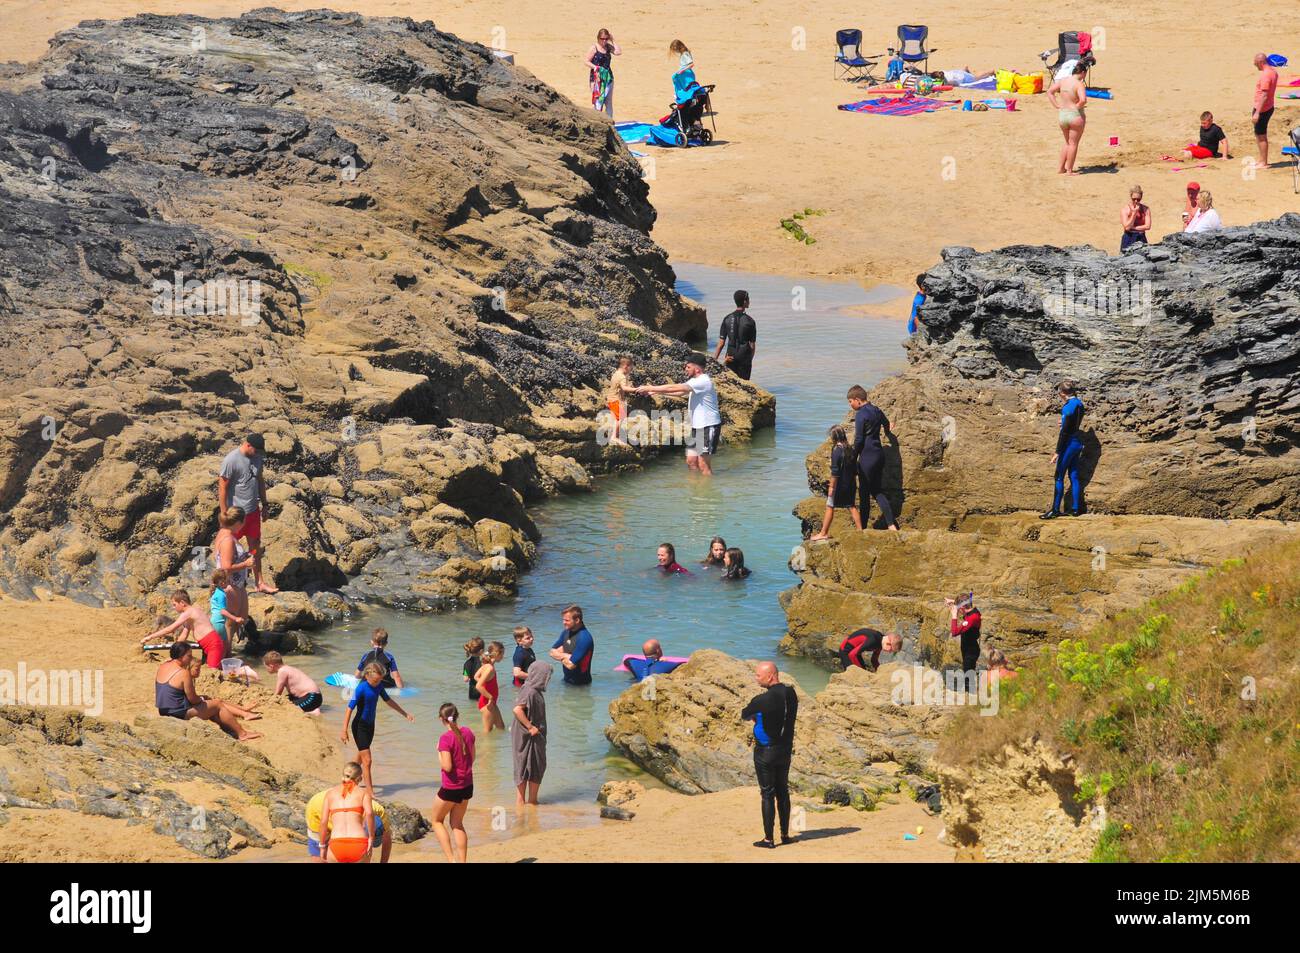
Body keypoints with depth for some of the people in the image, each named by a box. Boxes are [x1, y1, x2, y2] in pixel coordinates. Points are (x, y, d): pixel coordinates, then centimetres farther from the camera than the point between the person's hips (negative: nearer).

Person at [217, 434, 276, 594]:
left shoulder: (256, 457, 1)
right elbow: (222, 487, -18)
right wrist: (224, 514, -18)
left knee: (255, 545, 13)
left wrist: (264, 503, 17)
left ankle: (259, 582, 21)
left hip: (253, 510, 7)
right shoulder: (231, 460, -21)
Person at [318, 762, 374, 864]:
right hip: (359, 846, -1)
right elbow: (369, 813, -6)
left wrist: (322, 846, 21)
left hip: (337, 847, 1)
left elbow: (323, 822, 10)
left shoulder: (330, 793, 19)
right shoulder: (363, 791, 14)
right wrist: (371, 838, 4)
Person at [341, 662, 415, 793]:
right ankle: (369, 791, -3)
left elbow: (388, 701, 14)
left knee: (361, 757, 20)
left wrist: (405, 714, 17)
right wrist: (344, 731, -23)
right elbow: (349, 709, -22)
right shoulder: (361, 689, -24)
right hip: (360, 726, -7)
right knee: (367, 760, -7)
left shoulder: (378, 685, -2)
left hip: (370, 725, 7)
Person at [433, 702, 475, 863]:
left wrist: (439, 752, -9)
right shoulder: (468, 733, 0)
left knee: (437, 821, 14)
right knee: (457, 824, 20)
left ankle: (451, 859, 3)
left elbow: (447, 766, -23)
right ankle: (462, 861, 17)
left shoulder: (446, 738, -21)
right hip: (467, 786, 6)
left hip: (450, 788, -6)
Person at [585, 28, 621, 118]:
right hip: (597, 77, -5)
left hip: (608, 77, 5)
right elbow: (587, 62, -6)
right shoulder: (594, 48, -5)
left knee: (609, 102, 7)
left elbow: (618, 52, -7)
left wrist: (613, 41, -4)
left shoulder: (608, 47, 8)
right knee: (597, 100, -7)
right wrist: (595, 67, -22)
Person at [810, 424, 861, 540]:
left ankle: (823, 533, 8)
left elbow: (835, 472, -18)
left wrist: (831, 487, -13)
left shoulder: (836, 450, -17)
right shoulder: (850, 449, 4)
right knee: (852, 506, 13)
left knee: (830, 507, 3)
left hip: (839, 485, -7)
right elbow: (855, 469, 12)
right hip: (851, 484, 7)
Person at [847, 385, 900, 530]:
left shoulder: (860, 414, -15)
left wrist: (853, 458, -7)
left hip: (867, 457, -8)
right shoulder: (876, 410, 10)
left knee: (864, 493, 1)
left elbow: (858, 440, -16)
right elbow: (886, 423, 33)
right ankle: (891, 524, 3)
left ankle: (862, 526, 8)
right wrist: (888, 433, 55)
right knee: (877, 491, 13)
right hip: (880, 455, 8)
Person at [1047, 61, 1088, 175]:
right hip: (1076, 115, -6)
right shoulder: (1079, 84, -19)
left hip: (1062, 114, 6)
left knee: (1067, 142, 22)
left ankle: (1061, 168, 25)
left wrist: (1057, 105, 6)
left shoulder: (1062, 81, 1)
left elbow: (1050, 92, 8)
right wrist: (1078, 106, -13)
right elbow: (1083, 100, -32)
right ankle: (1069, 170, 11)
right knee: (1073, 143, 7)